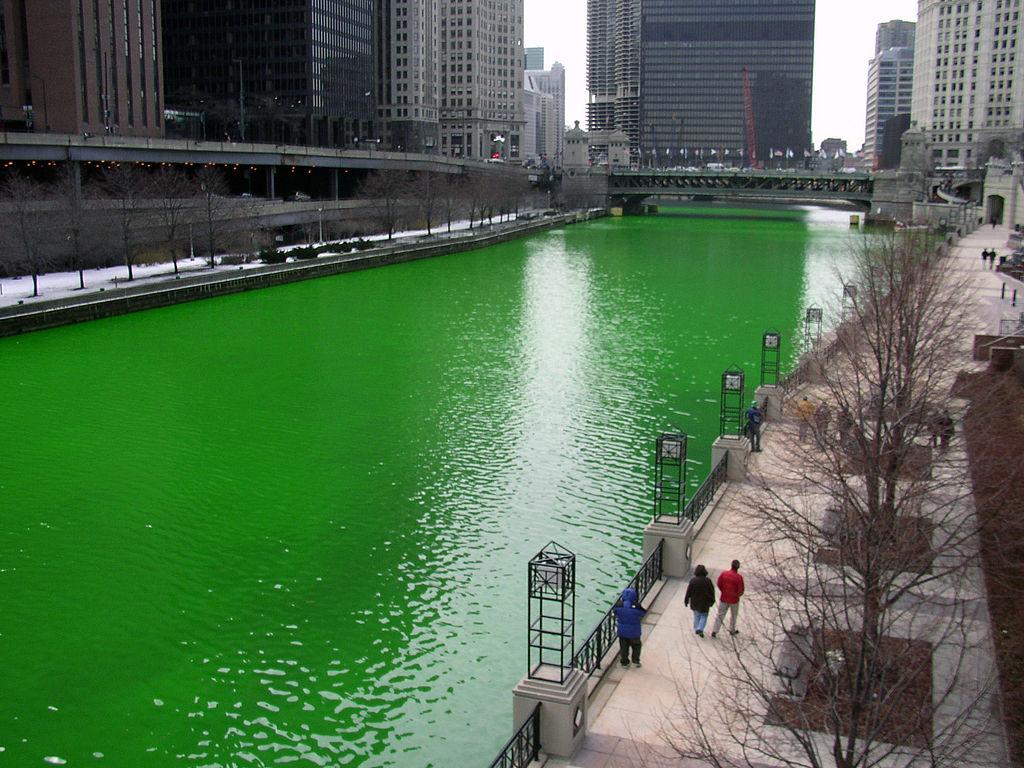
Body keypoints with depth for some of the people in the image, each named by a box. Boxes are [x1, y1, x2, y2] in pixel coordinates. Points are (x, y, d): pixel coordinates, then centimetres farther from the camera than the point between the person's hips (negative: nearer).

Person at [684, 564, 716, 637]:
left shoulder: (693, 580, -14)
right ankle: (700, 629, -4)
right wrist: (712, 601, 6)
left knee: (696, 615, 20)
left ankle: (696, 629, 28)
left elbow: (688, 592, -8)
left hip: (694, 602, 1)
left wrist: (686, 601, 4)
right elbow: (712, 592, -7)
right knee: (704, 616, 13)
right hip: (704, 603, -1)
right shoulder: (707, 581, -14)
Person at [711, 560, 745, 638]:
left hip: (723, 599, 2)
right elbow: (741, 591, -16)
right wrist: (737, 595, 6)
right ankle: (732, 630, 35)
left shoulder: (723, 574, -10)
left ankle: (714, 631, -1)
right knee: (733, 615, 22)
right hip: (734, 600, -2)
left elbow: (719, 584, -2)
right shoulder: (739, 577, -18)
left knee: (720, 615, 8)